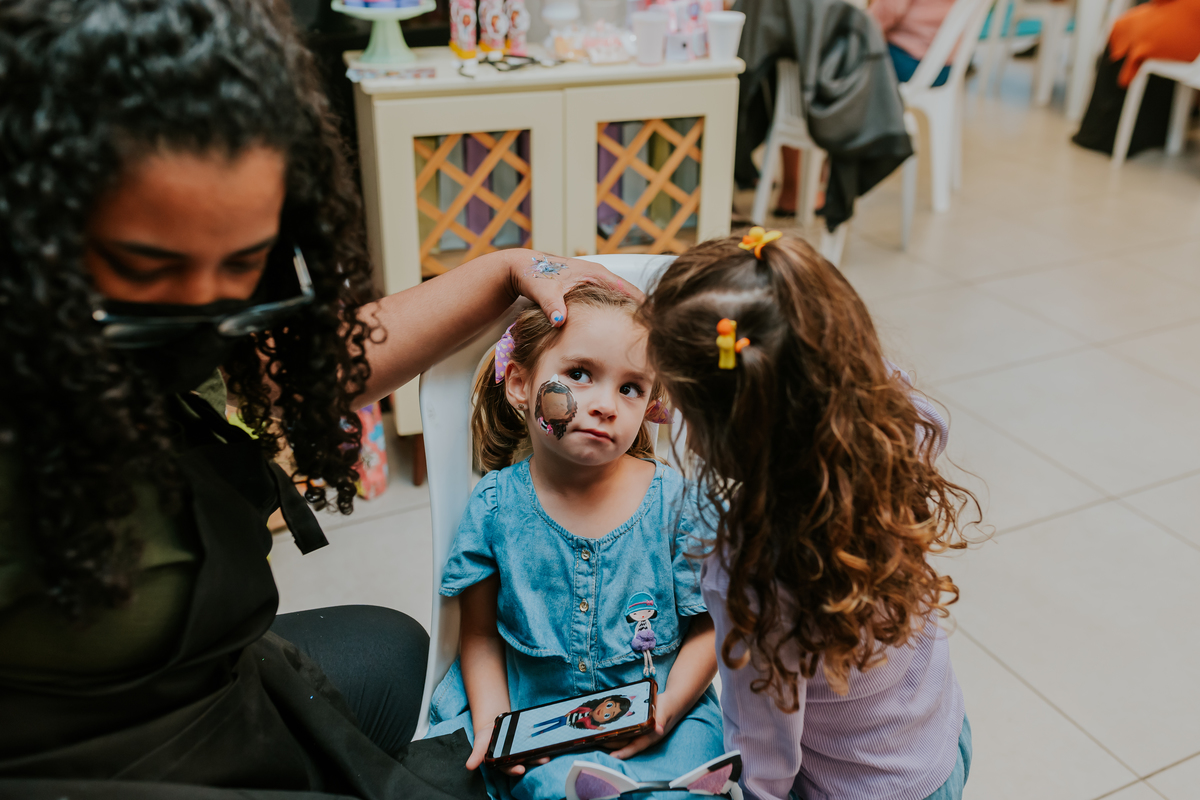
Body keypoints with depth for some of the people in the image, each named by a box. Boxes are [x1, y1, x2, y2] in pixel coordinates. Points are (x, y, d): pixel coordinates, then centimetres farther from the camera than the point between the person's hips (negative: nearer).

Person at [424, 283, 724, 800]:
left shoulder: (673, 501, -9)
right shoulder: (495, 504, -7)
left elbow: (707, 628, -1)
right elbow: (480, 634, 3)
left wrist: (666, 711, -15)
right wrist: (492, 721, -10)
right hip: (531, 708, 0)